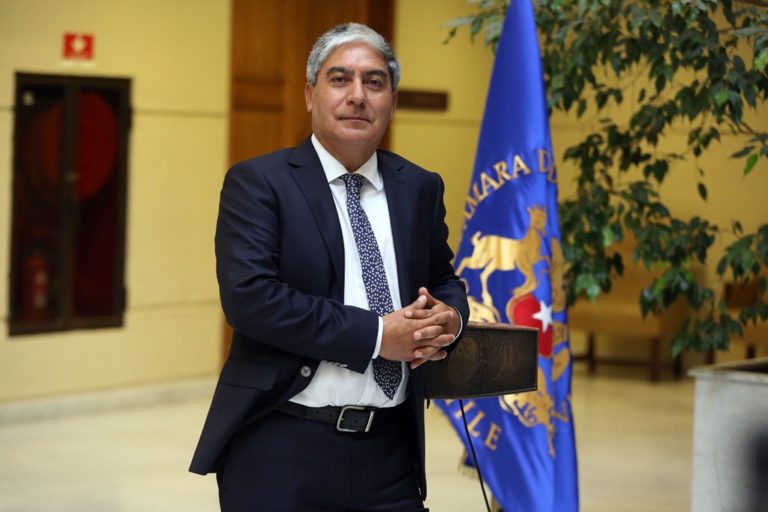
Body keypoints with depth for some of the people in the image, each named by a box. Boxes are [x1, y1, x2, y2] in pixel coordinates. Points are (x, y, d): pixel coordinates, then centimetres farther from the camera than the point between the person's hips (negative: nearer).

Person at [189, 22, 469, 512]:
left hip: (391, 452, 4)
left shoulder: (420, 188, 10)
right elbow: (249, 297, -16)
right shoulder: (258, 182, -4)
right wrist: (377, 334, -17)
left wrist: (448, 319, -5)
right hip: (283, 450, -4)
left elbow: (443, 282, 20)